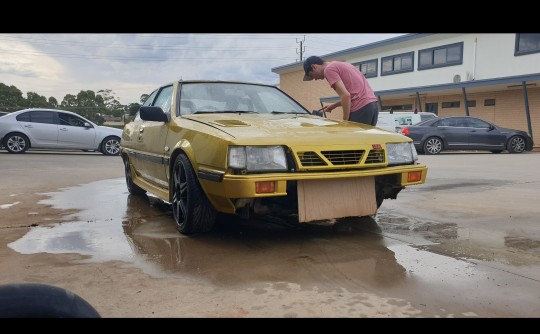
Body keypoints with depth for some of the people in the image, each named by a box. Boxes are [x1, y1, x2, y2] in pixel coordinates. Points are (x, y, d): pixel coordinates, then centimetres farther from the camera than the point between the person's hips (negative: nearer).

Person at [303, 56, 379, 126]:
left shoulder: (329, 69, -4)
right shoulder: (342, 65, 26)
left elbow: (346, 95, -15)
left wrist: (345, 121, -10)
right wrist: (335, 105, 29)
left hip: (361, 108, -9)